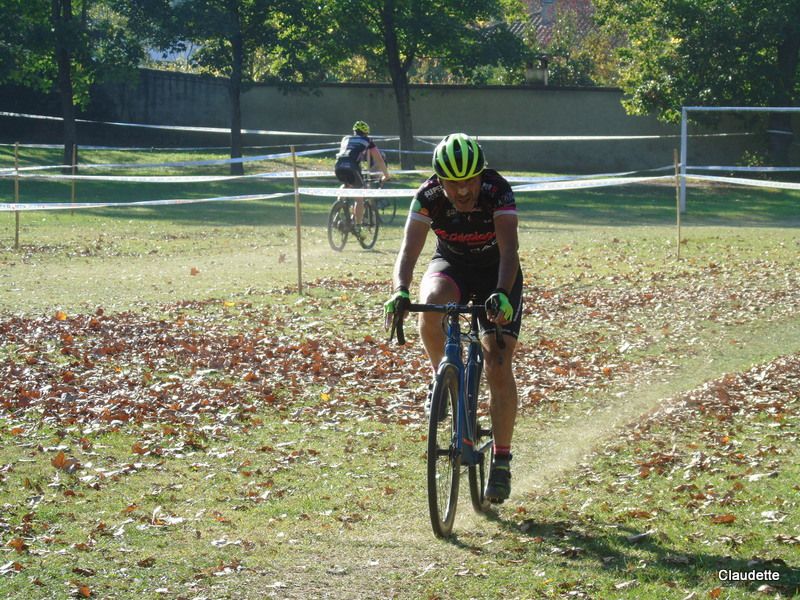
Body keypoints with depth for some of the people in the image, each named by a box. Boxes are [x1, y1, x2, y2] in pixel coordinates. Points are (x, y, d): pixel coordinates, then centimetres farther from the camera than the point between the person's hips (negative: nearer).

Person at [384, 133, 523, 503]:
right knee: (430, 305, -36)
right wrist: (400, 291, -50)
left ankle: (501, 460, -2)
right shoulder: (428, 197, -23)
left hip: (497, 274, -1)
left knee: (498, 367, -13)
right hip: (451, 266, 2)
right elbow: (409, 250, -30)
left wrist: (502, 293, -58)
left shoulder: (498, 192, -29)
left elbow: (509, 250, -39)